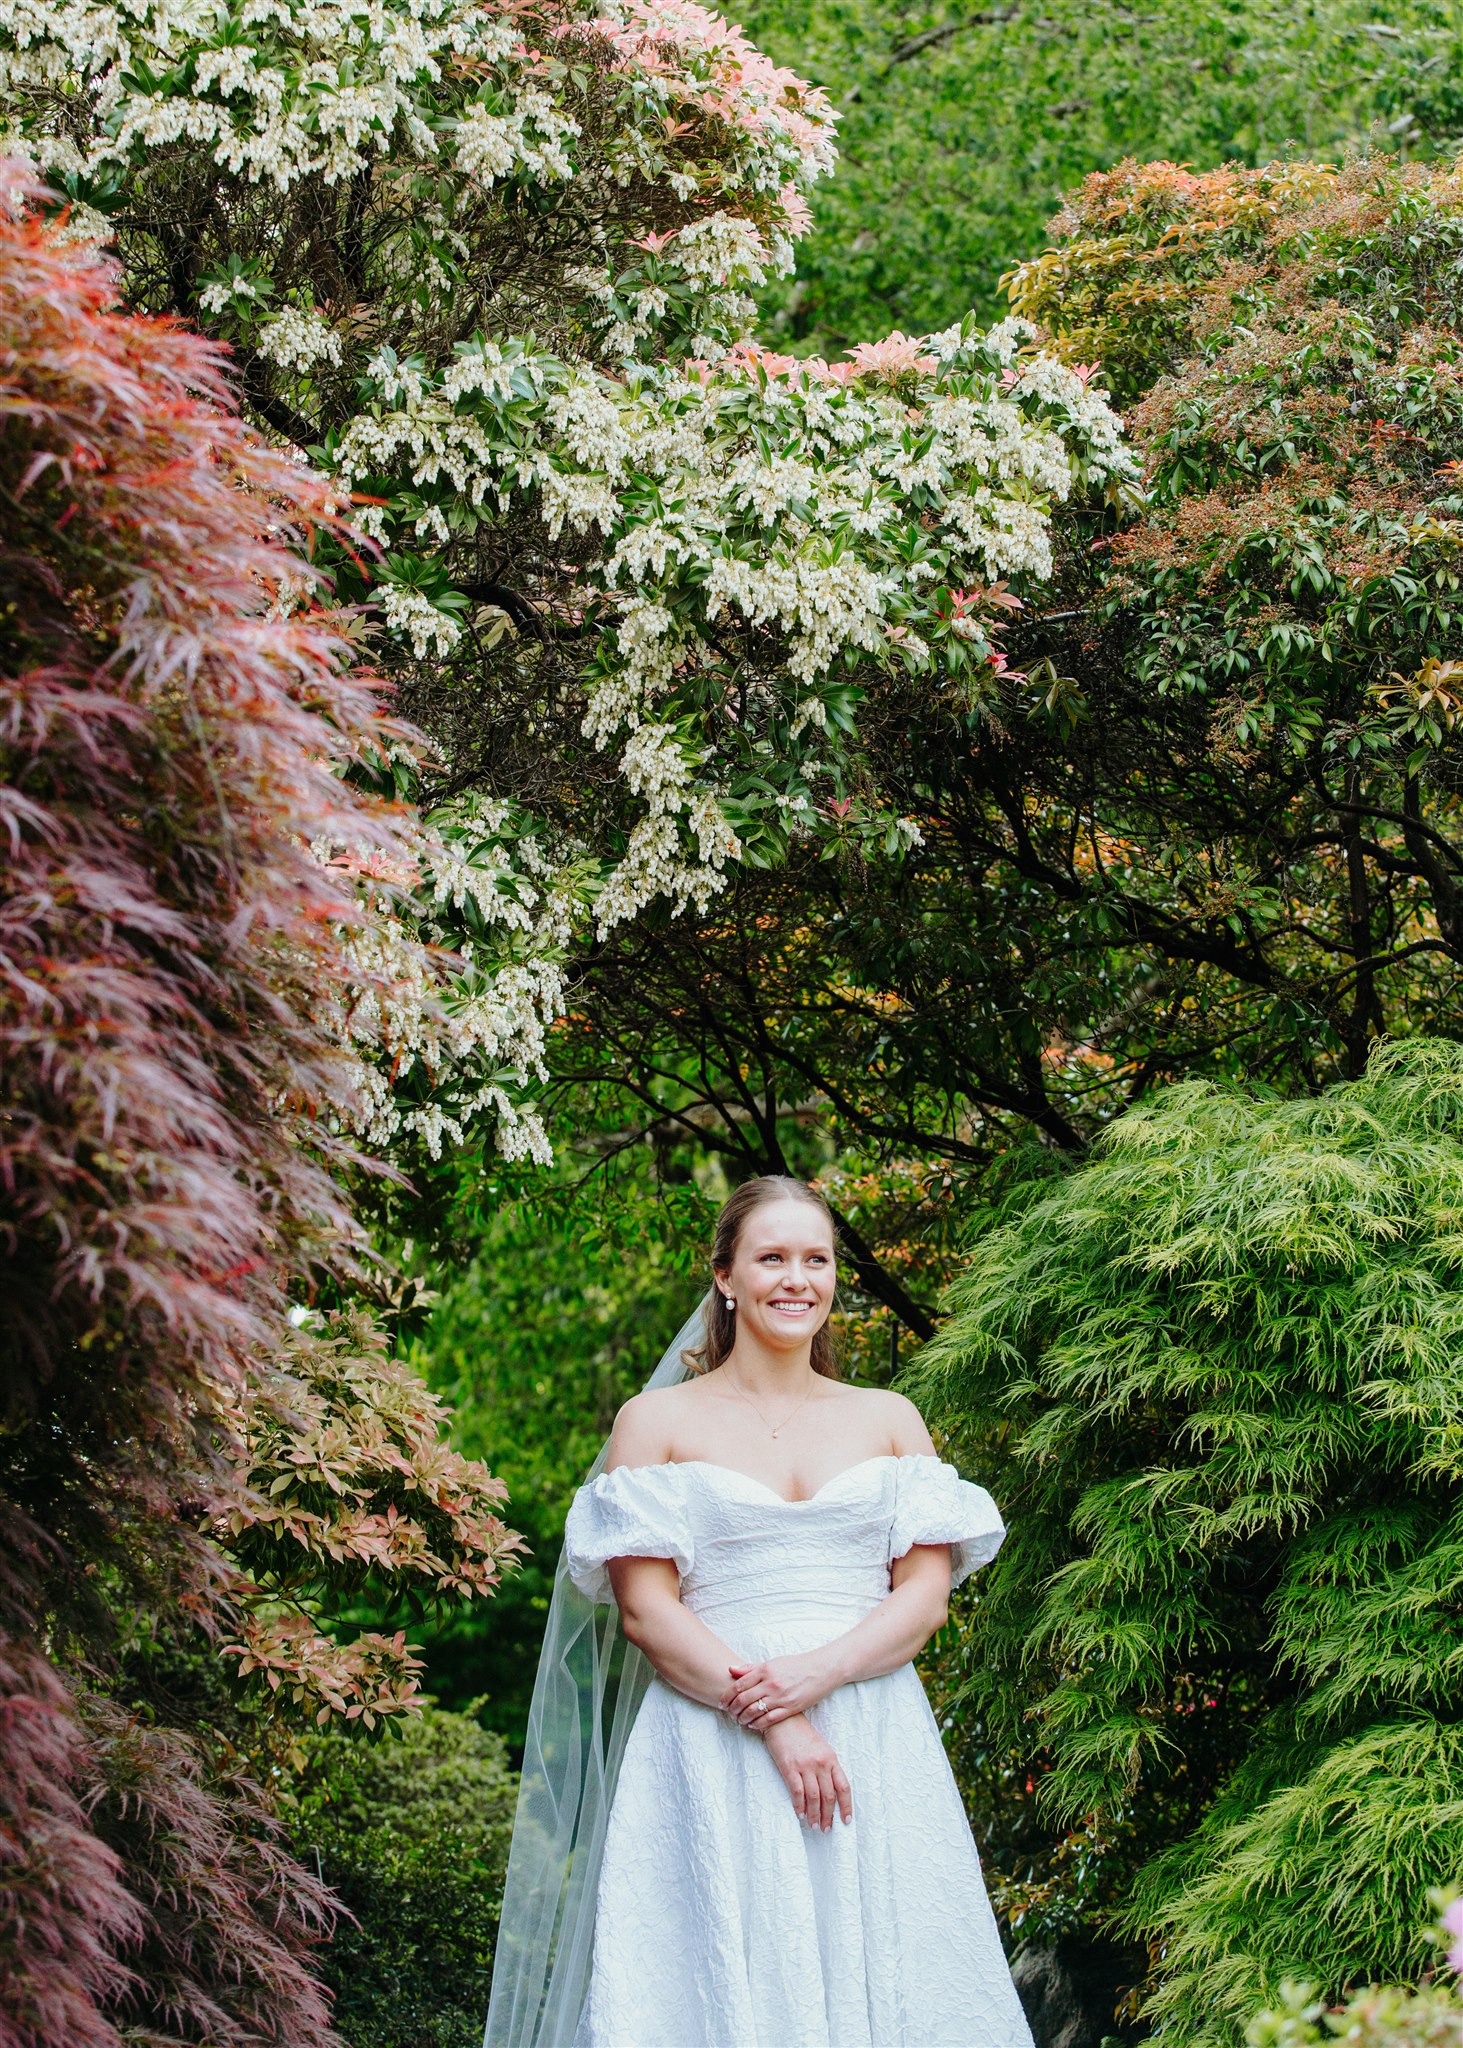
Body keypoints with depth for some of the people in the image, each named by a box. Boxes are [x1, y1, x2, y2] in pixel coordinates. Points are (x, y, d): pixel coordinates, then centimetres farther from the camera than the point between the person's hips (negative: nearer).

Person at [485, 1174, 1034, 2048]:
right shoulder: (657, 1421, 8)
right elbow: (646, 1609, -1)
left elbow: (927, 1592, 6)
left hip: (876, 1740, 2)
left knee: (882, 1978, -3)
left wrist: (821, 1671, -13)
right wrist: (772, 1722, -13)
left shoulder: (889, 1418, 15)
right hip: (714, 1757, -2)